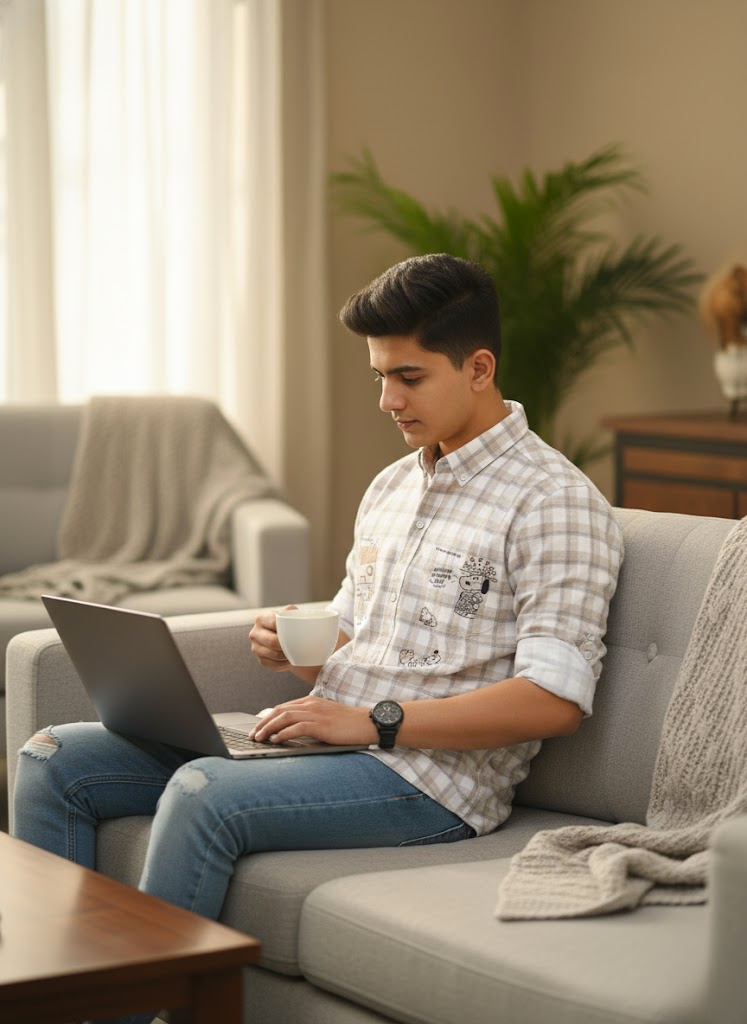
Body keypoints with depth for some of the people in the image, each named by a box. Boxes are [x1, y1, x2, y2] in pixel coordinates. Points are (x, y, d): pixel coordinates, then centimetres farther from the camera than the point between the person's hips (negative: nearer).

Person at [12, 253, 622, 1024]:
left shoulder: (554, 503, -9)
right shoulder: (391, 487, 18)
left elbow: (555, 699, -18)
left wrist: (374, 721, -20)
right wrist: (295, 650, 1)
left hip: (430, 774, -9)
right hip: (324, 735, 9)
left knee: (203, 792, -34)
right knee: (54, 761, -3)